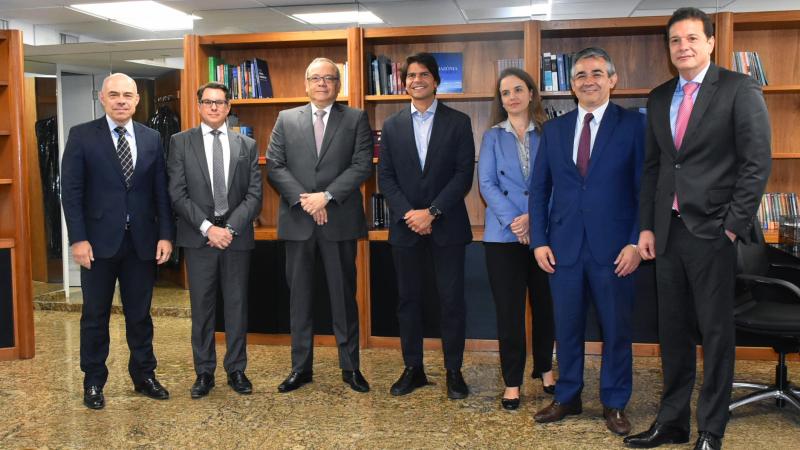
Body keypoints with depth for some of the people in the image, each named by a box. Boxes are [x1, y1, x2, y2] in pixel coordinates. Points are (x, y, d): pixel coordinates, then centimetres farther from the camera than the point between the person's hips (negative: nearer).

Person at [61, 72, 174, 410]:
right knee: (95, 315, 9)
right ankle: (93, 382, 22)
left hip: (142, 241, 2)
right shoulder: (82, 136, -2)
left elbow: (161, 191, 6)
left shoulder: (152, 138, 7)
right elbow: (71, 191, -5)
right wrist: (78, 239, -12)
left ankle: (144, 375, 25)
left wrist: (166, 235, -1)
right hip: (99, 241, -2)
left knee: (140, 314, 12)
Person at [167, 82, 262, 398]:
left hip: (237, 237, 1)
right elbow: (177, 193, -3)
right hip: (198, 238, -1)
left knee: (237, 305, 7)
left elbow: (254, 194, 2)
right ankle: (204, 372, 15)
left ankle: (236, 370, 18)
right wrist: (207, 227, -13)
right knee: (202, 307, 5)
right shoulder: (181, 142, 4)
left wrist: (230, 228, -11)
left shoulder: (247, 145, 8)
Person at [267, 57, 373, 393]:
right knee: (299, 296, 8)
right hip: (297, 220, 2)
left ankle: (350, 366, 16)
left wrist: (326, 196, -14)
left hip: (340, 220, -1)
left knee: (344, 295, 5)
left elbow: (362, 165, -5)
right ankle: (301, 367, 18)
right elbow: (274, 166, 2)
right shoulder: (286, 119, 10)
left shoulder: (356, 119, 5)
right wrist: (303, 199, -11)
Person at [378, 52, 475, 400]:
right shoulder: (392, 126, 9)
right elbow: (385, 177, 5)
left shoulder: (458, 122, 2)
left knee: (451, 299, 1)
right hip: (405, 227, 2)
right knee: (408, 299, 8)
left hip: (447, 226, -2)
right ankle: (412, 369, 19)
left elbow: (464, 174, -5)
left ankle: (454, 371, 13)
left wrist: (432, 212, -13)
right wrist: (408, 214, -9)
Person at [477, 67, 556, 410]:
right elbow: (487, 184, -2)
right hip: (503, 235, 0)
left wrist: (532, 217, -16)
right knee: (509, 309, 2)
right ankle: (512, 381, 13)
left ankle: (545, 368, 31)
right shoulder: (492, 137, 7)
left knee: (545, 303, 11)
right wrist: (513, 221, -14)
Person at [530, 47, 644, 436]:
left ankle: (614, 404, 23)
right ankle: (567, 398, 27)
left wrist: (636, 242, -10)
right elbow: (539, 189, 9)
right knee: (566, 327, 12)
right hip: (564, 247, 3)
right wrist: (539, 241, 1)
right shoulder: (553, 129, 9)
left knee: (616, 330, 8)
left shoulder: (633, 124, -1)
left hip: (614, 249, -2)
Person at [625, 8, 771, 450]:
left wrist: (734, 226, -12)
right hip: (669, 231, 5)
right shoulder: (660, 98, 13)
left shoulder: (740, 89, -3)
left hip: (714, 230, -5)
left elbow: (757, 162, -7)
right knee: (673, 330, 12)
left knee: (716, 333, 4)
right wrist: (647, 227, 8)